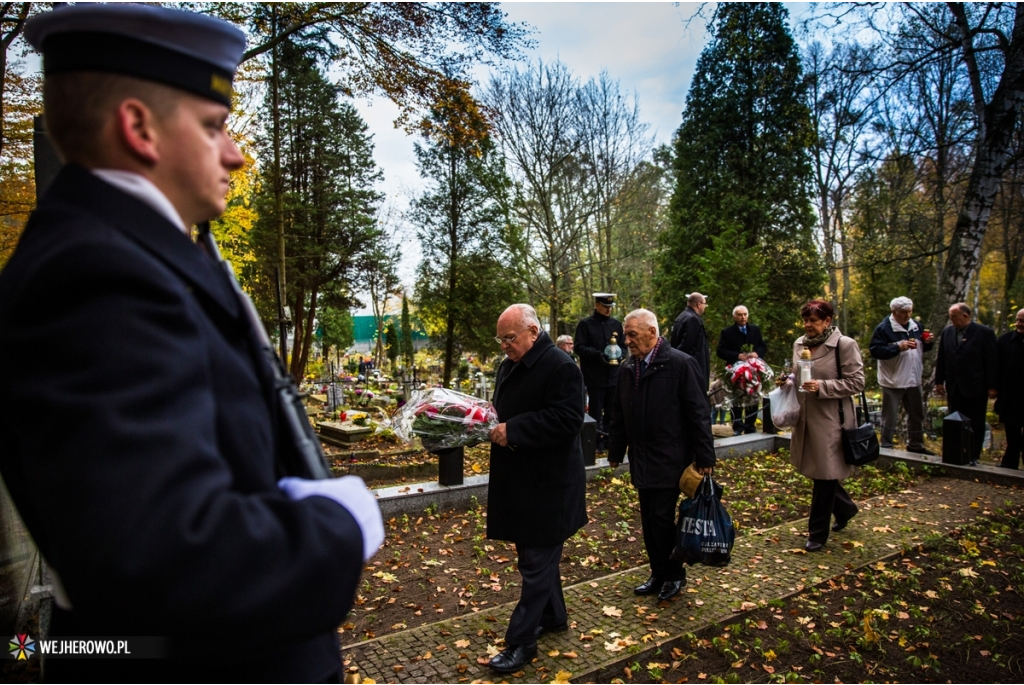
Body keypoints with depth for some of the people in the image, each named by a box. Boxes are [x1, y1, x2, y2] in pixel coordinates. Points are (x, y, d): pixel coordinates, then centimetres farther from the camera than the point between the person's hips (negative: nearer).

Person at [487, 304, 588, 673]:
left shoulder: (560, 367, -17)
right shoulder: (509, 366, 11)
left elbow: (567, 420, -25)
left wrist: (513, 431, -25)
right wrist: (494, 426, 2)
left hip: (547, 484, -9)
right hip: (518, 479, 9)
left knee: (537, 561, 2)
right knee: (537, 553, 21)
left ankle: (521, 640, 13)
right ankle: (553, 616, 38)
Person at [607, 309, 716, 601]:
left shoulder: (681, 364, -11)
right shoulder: (628, 369, 8)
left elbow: (699, 412, -10)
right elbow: (618, 414, 14)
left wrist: (704, 456, -10)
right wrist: (615, 452, 13)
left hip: (669, 459, -6)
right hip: (641, 460, 6)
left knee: (661, 517, -4)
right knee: (649, 520, 12)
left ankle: (674, 574, 19)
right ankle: (658, 575, 28)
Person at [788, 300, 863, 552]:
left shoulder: (845, 345, -10)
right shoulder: (799, 344, 9)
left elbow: (856, 382, -12)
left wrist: (822, 387, -22)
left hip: (830, 420, -6)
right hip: (805, 418, 7)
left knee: (824, 475, 2)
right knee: (816, 471, 17)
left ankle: (818, 533, 16)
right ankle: (845, 508, 44)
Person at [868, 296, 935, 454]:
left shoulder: (916, 326, 8)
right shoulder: (883, 328, -14)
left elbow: (923, 348, 20)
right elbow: (875, 350, -22)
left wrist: (928, 342, -2)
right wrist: (898, 347, -29)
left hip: (913, 380, 7)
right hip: (893, 381, -7)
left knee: (917, 414, 19)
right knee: (889, 417, 3)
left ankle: (915, 444, 35)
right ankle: (886, 447, 14)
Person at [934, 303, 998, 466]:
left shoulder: (984, 333, -6)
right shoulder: (946, 332, 7)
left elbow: (992, 361, -6)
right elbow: (941, 359, 11)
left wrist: (992, 386, -8)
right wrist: (939, 381, 9)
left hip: (976, 388, -4)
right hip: (954, 388, 4)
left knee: (976, 425, 4)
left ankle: (973, 457, 11)